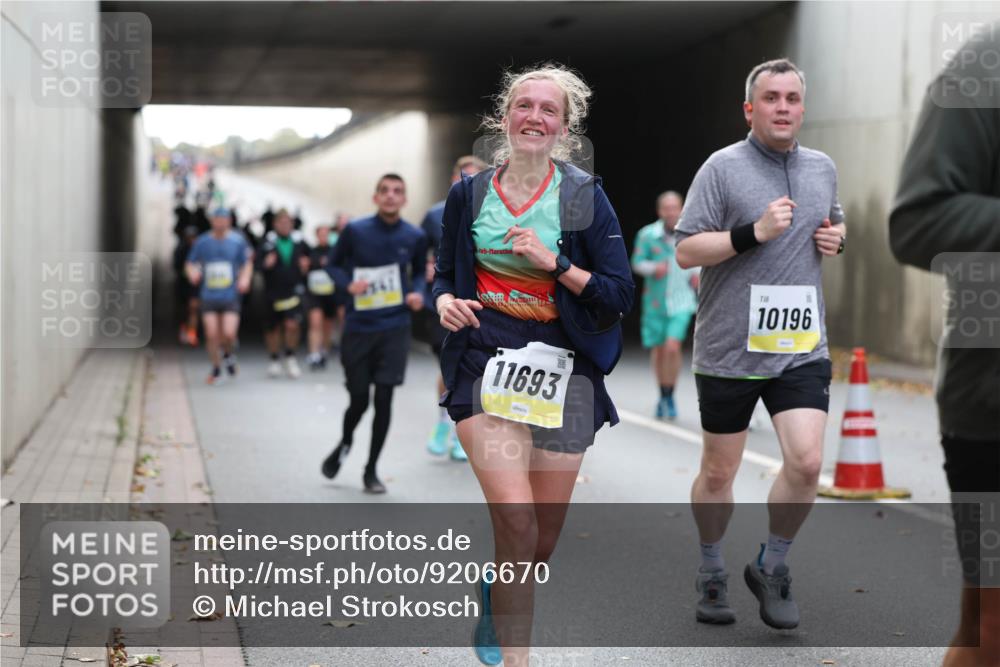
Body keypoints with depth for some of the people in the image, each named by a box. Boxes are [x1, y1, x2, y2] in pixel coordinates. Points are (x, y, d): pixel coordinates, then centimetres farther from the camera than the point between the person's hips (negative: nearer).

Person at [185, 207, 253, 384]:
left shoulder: (238, 241, 1)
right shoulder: (202, 242, 3)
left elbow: (247, 263, 10)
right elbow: (190, 264, 13)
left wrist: (245, 279, -9)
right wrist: (193, 273, -10)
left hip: (230, 296, -1)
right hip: (208, 296, 1)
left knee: (229, 334, -14)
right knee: (211, 335, -4)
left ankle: (228, 354, 22)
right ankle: (216, 369, 19)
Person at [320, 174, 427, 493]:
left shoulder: (414, 237, -2)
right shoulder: (355, 231, -6)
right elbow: (334, 265, 6)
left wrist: (417, 293, -6)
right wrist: (348, 284, -14)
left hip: (394, 327, 1)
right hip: (358, 327, -1)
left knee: (384, 398, -2)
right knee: (359, 400, 6)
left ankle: (371, 469, 14)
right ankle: (345, 443, 41)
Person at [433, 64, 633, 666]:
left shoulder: (585, 197, 0)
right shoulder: (469, 194, 6)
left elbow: (620, 295, -2)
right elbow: (446, 275, 17)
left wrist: (555, 262, -15)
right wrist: (446, 301, -6)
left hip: (564, 368, 1)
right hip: (485, 362, 0)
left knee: (544, 542, 8)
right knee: (517, 525, -18)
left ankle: (495, 596, 41)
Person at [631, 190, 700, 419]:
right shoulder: (647, 234, -6)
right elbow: (637, 263, 0)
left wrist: (697, 273, -6)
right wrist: (654, 268, -18)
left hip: (681, 300, -1)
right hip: (655, 301, 1)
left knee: (672, 347, -18)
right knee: (658, 351, 10)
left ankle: (669, 397, -2)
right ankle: (663, 396, 32)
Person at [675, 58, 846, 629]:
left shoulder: (824, 168, 10)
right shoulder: (723, 167, -6)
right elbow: (685, 250, -10)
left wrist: (837, 237, 6)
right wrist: (753, 232, -21)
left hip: (801, 347, 3)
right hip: (729, 351, -3)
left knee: (807, 462, -12)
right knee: (719, 474, 8)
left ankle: (771, 568, 11)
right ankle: (712, 574, 31)